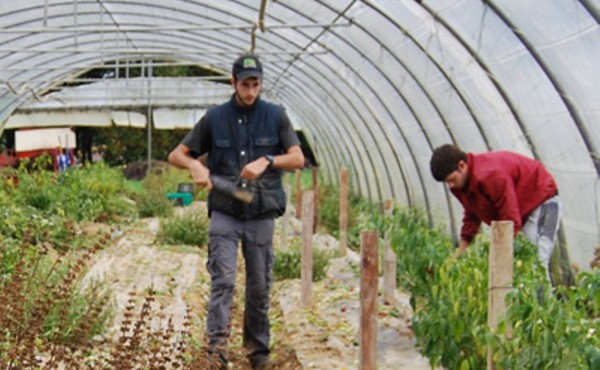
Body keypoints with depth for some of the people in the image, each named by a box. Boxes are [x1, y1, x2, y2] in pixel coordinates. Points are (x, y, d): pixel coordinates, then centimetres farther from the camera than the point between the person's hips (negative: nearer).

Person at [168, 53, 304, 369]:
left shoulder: (275, 116, 3)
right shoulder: (214, 118, 3)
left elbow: (298, 159, -3)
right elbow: (176, 155, 6)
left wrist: (267, 161, -21)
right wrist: (195, 165, -16)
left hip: (261, 215, 1)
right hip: (224, 214, -1)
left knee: (259, 287, 8)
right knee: (223, 279, -15)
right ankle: (217, 344, -17)